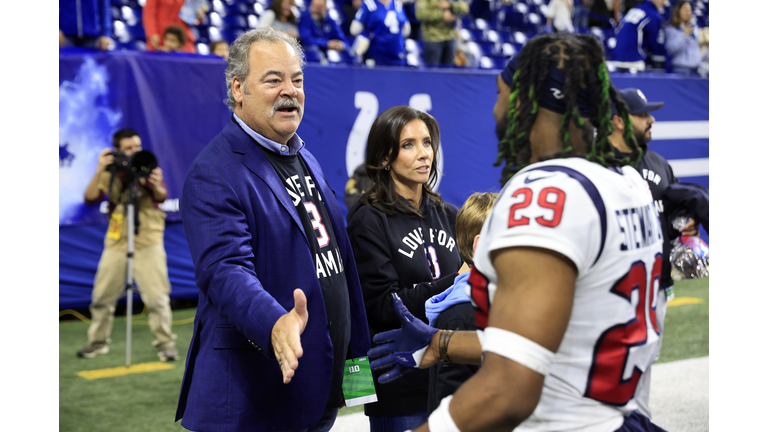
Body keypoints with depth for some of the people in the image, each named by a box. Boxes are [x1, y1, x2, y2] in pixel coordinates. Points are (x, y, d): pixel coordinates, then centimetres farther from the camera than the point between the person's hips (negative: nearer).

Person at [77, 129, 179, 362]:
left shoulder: (148, 167, -2)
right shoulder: (110, 173, 3)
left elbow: (162, 197, -19)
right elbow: (91, 199, -10)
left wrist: (156, 185, -42)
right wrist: (99, 171, -23)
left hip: (148, 241, -3)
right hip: (116, 242, 3)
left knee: (156, 296, -8)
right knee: (102, 296, 8)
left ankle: (166, 343, 1)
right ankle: (98, 342, 23)